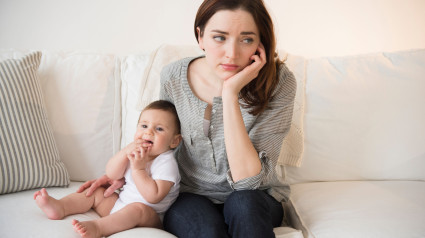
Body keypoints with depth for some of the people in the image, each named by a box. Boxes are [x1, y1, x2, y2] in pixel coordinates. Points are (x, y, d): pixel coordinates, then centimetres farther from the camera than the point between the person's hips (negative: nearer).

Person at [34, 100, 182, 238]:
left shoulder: (166, 163, -15)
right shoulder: (136, 152, 7)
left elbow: (153, 196, -25)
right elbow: (111, 174, -2)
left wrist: (138, 169, -26)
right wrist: (126, 151, -16)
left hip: (149, 216, -8)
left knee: (138, 209, -36)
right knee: (96, 192, 5)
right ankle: (59, 207, -12)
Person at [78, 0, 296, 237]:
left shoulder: (279, 82, -19)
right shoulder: (174, 76, -11)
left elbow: (247, 180, -27)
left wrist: (230, 93, -31)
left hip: (254, 201, 0)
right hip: (190, 198, 1)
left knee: (243, 203, -34)